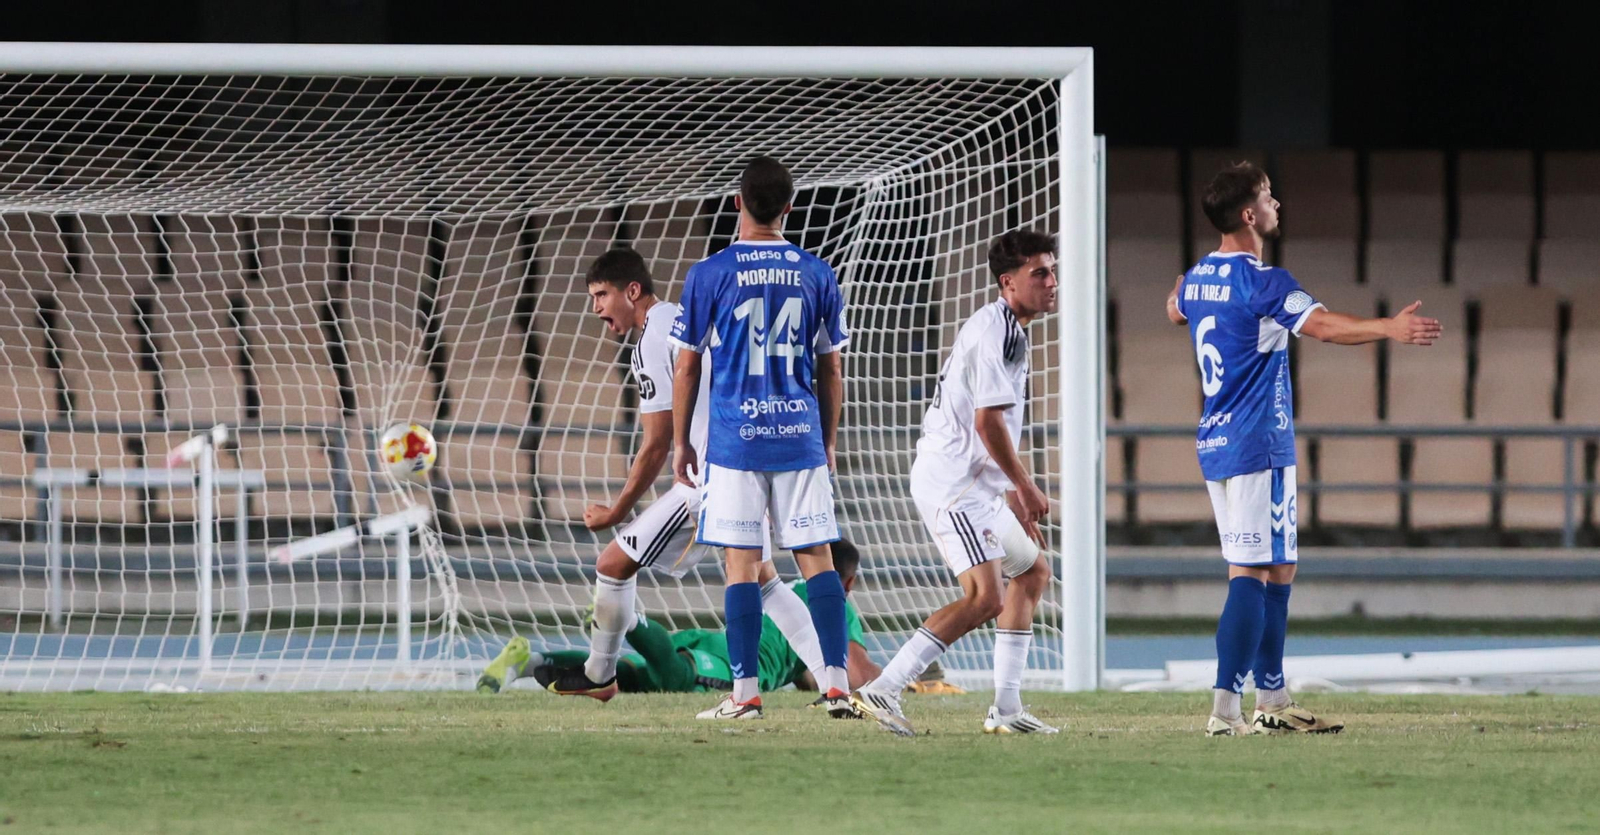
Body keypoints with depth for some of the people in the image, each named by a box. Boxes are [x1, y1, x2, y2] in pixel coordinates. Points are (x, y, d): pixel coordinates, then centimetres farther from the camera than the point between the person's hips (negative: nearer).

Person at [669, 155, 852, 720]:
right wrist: (828, 442, 20)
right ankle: (837, 684, -3)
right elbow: (831, 371, 10)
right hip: (801, 439, 2)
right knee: (817, 557, 5)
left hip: (735, 440, -2)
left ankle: (745, 693, -1)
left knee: (742, 564, 0)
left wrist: (681, 443, 11)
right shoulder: (816, 275, 4)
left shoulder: (709, 275, -4)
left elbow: (686, 368, 1)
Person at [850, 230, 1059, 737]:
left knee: (1032, 573, 20)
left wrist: (1013, 493, 25)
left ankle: (1006, 709, 17)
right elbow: (987, 421, -19)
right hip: (951, 482, -11)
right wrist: (1025, 486, -11)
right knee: (986, 597, -20)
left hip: (974, 484, 11)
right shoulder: (996, 330, -13)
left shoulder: (1008, 329, 20)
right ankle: (881, 691, -23)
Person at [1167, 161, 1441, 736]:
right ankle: (1225, 710, -16)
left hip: (1215, 445, 9)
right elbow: (1322, 324, -31)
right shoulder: (1261, 282, -15)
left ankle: (1273, 702, 17)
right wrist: (1390, 329, -43)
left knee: (1277, 571, 15)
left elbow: (1175, 311, 36)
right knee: (1253, 575, -11)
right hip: (1257, 446, -9)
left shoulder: (1197, 279, 12)